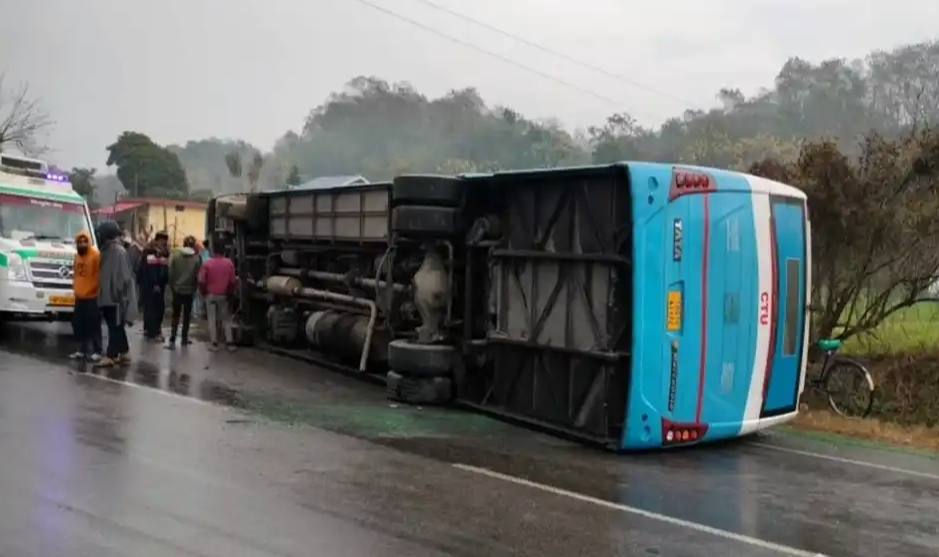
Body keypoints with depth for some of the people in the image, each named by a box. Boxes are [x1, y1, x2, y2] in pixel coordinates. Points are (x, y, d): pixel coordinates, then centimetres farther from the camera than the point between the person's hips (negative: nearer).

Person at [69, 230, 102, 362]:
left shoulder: (96, 255, -12)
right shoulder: (77, 255, 13)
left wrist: (96, 288, -15)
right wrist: (75, 288, 16)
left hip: (93, 296, -8)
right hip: (79, 296, 8)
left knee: (94, 325, -4)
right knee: (78, 324, 12)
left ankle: (96, 351, 1)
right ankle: (82, 350, 23)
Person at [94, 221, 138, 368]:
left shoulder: (118, 251, -15)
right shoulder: (108, 250, 13)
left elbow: (123, 276, -19)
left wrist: (117, 293, -20)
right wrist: (103, 293, 17)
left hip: (116, 296, -9)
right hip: (108, 295, 9)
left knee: (115, 326, -7)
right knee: (117, 326, 13)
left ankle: (110, 356, -6)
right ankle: (124, 353, 20)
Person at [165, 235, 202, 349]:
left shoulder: (175, 255, -5)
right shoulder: (197, 258, -8)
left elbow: (170, 273, -3)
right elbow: (198, 276, -5)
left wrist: (172, 287, 7)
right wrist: (194, 288, 8)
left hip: (177, 289, 1)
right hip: (189, 290, -1)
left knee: (175, 315, 5)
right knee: (187, 315, 13)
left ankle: (172, 340, -7)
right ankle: (184, 338, 18)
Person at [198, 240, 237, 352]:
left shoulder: (207, 263, -8)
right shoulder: (229, 263, -4)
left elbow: (201, 281, -9)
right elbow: (232, 281, -2)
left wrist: (204, 292, 7)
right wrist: (230, 293, 12)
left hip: (210, 295, -1)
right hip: (223, 295, 1)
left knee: (212, 319, 5)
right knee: (226, 319, 10)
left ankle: (214, 343, 5)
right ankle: (230, 343, 6)